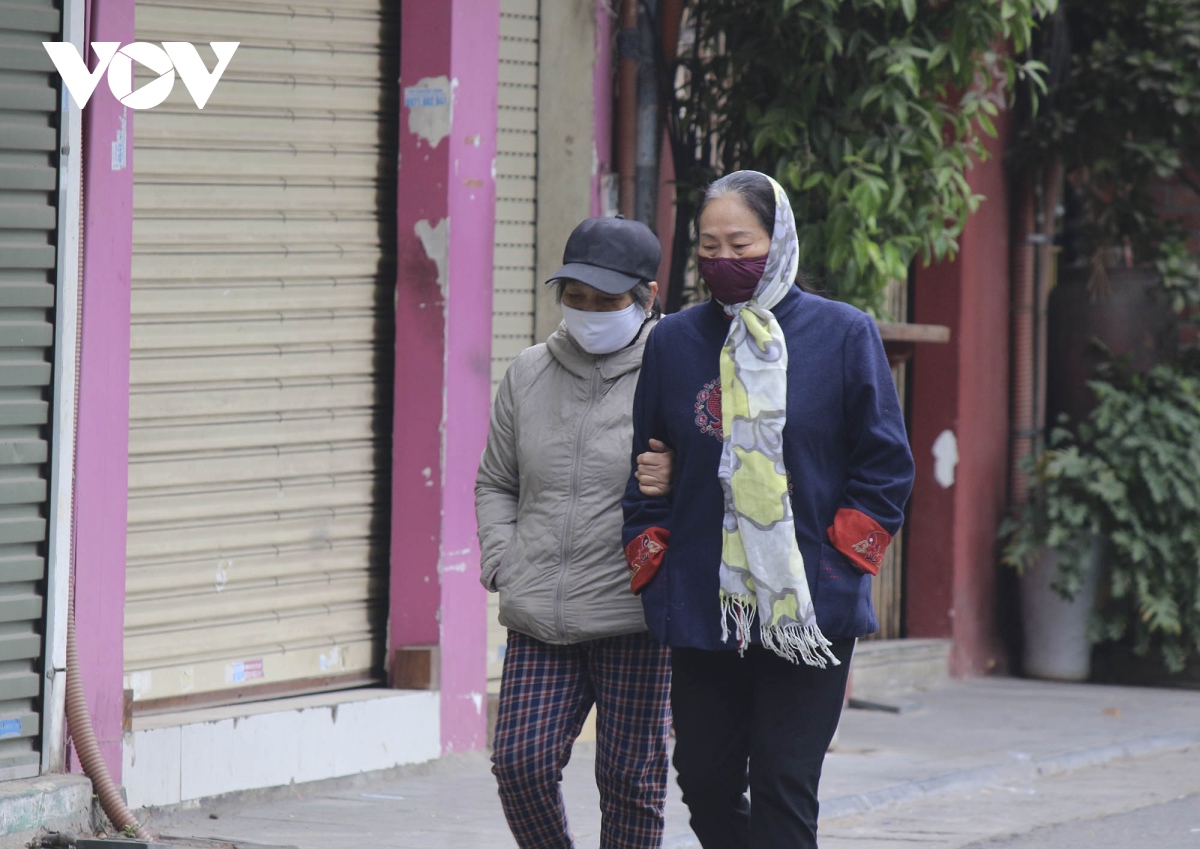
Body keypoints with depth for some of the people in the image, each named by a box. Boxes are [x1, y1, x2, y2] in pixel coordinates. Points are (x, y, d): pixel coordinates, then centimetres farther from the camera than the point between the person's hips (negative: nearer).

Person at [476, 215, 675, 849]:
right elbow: (495, 482, 22)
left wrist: (677, 484, -22)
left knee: (630, 777, 1)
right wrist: (503, 565, 6)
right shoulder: (530, 374, 12)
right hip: (537, 624, 4)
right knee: (521, 761, -5)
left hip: (634, 621, -4)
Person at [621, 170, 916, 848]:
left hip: (811, 611, -3)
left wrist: (839, 562, -5)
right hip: (701, 611, 3)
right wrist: (653, 573, 7)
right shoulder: (674, 342, 7)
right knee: (706, 782, 7)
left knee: (784, 790, -7)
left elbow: (885, 465, 1)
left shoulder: (843, 335, -1)